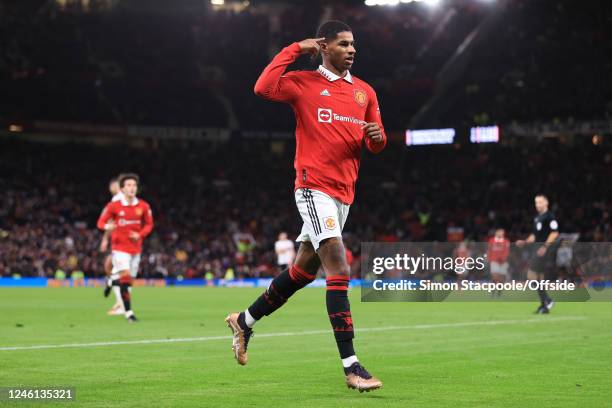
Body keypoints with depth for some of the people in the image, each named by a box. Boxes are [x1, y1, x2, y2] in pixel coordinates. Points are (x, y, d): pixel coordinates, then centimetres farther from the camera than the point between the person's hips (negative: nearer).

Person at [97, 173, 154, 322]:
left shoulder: (143, 206, -1)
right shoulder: (114, 206, -8)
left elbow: (149, 224, 10)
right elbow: (101, 222, -2)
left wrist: (140, 235, -9)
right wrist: (107, 226, -26)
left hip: (136, 247, 4)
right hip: (120, 246, -4)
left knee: (129, 279, 10)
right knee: (125, 276, -17)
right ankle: (128, 311, -13)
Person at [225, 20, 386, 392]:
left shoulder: (365, 92, 15)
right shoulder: (304, 83, -3)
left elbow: (375, 144, 19)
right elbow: (264, 88, -21)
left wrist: (377, 137, -6)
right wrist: (296, 49, -13)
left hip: (344, 193, 7)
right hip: (314, 187, -7)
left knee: (304, 270, 16)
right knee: (339, 270, -17)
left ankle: (245, 321, 36)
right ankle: (351, 367, -19)